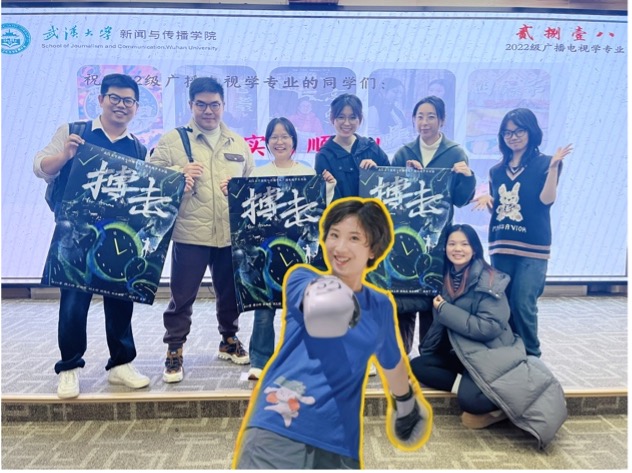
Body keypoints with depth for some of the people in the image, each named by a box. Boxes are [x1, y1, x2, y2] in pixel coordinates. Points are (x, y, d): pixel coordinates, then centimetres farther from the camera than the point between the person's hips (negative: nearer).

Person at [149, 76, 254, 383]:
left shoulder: (238, 144, 13)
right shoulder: (173, 140, 1)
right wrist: (179, 174, -18)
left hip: (231, 234, 4)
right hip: (190, 234, -3)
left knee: (230, 294, 16)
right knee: (182, 297, 3)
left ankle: (229, 341, 36)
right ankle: (174, 352, 17)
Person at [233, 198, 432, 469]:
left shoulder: (380, 306, 9)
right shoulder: (301, 277, -1)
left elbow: (392, 362, 26)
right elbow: (311, 296, -25)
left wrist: (407, 402, 38)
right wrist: (326, 297, -44)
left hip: (337, 442, 3)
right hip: (275, 430, -3)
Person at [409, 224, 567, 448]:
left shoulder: (489, 280, -16)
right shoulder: (447, 278, 4)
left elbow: (490, 327, -24)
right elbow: (440, 322, 14)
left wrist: (445, 309, -21)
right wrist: (426, 351, 13)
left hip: (490, 355, -7)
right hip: (460, 354, 7)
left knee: (470, 399, -32)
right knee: (416, 366, -10)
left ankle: (497, 407, -1)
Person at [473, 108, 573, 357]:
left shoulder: (544, 164, 2)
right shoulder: (497, 170, 15)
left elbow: (546, 199, -12)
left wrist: (554, 166, -21)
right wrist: (487, 199, -2)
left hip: (532, 247, -5)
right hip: (501, 246, 5)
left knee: (522, 304, -10)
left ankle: (531, 357, 8)